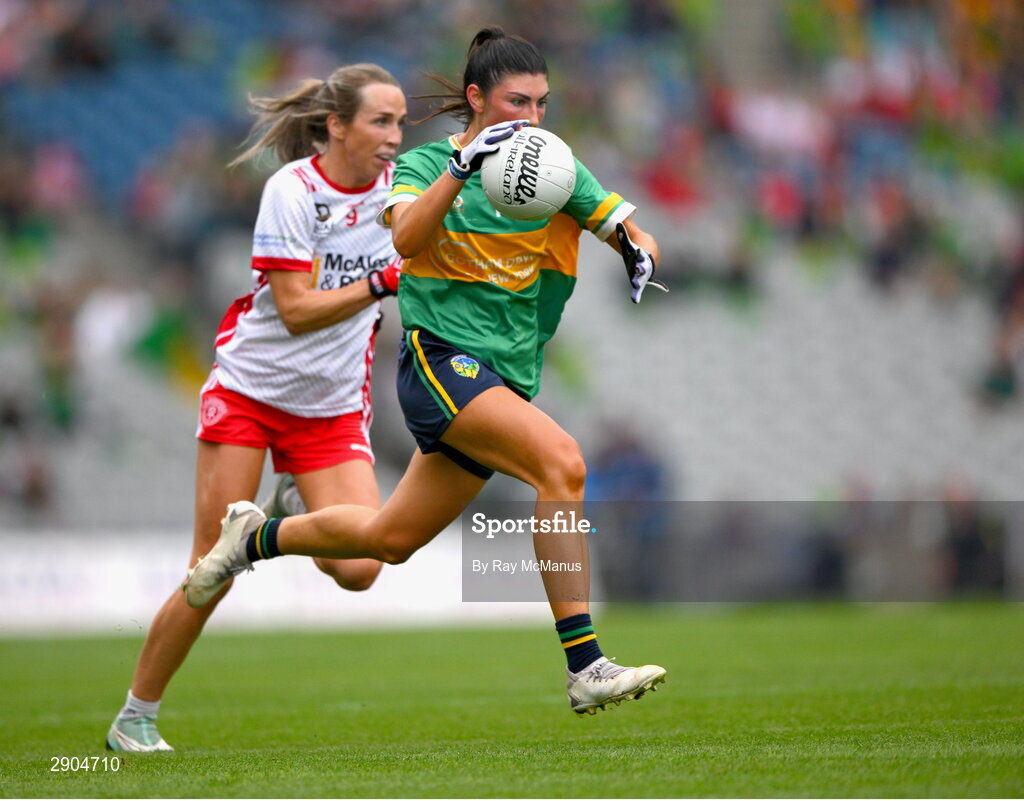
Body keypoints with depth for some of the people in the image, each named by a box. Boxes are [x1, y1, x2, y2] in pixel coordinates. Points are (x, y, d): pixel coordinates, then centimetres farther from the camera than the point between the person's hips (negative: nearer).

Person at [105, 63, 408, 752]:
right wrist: (383, 283, -25)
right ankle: (136, 718, 11)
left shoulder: (400, 183, -3)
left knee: (358, 569, -15)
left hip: (333, 405, 4)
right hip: (250, 386, -4)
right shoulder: (292, 189, -16)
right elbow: (296, 310, -21)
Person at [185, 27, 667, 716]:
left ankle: (258, 537, 40)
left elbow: (632, 233, 4)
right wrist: (462, 166, -32)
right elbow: (407, 238, -20)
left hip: (507, 382, 6)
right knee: (562, 460, -29)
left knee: (389, 540, 14)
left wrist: (641, 254, -19)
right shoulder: (424, 163, -1)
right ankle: (585, 668, -31)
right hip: (441, 357, -6)